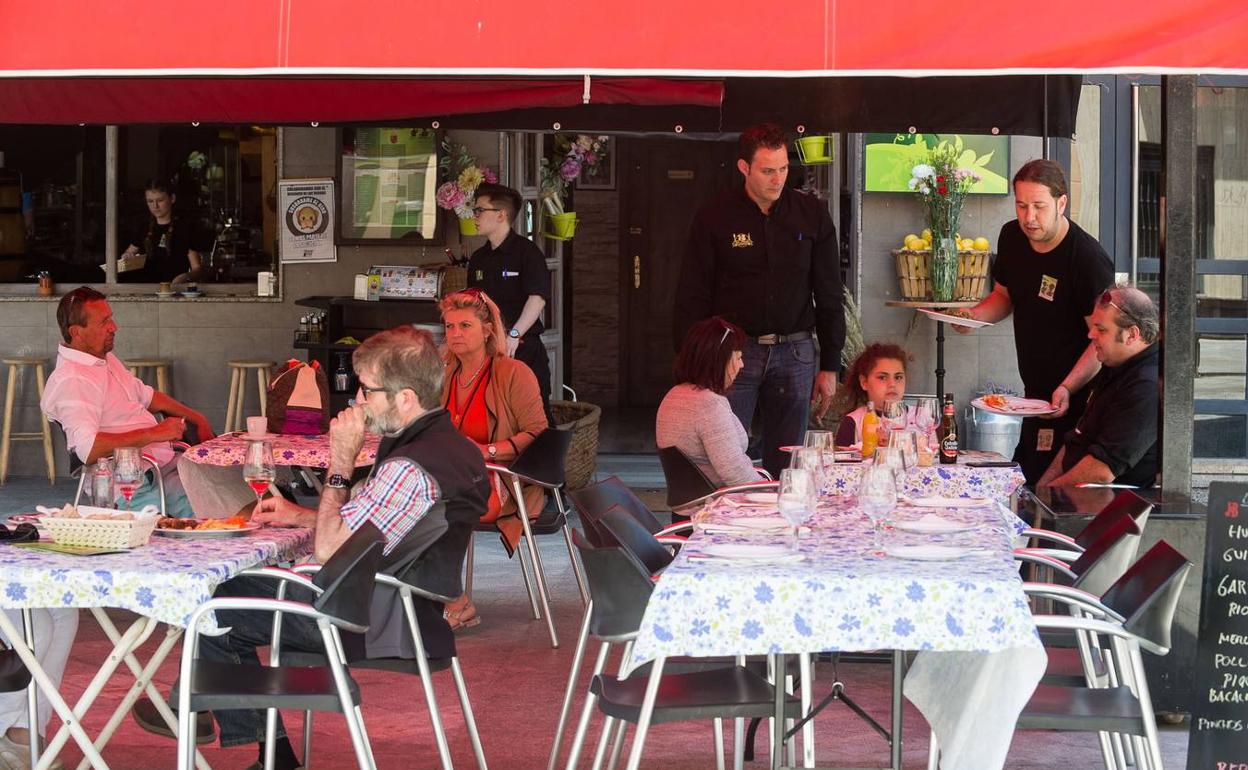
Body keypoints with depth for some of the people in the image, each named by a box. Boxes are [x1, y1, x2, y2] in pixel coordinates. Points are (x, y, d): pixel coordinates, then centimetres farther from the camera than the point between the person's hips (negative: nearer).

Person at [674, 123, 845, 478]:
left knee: (785, 468, 3)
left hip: (794, 353, 2)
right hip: (734, 351, -2)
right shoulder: (714, 217, -1)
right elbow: (692, 298, 1)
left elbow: (829, 295, 10)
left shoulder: (812, 214, 6)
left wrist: (830, 366, 6)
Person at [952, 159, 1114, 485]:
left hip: (1076, 398, -8)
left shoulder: (1089, 259, -21)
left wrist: (1067, 389, -31)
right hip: (1035, 393, 8)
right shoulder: (1011, 237, 2)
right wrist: (974, 316, -1)